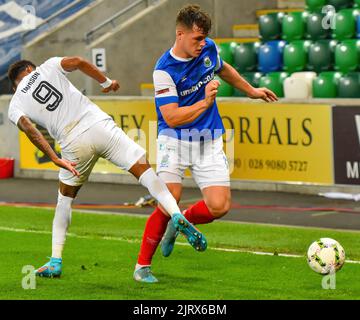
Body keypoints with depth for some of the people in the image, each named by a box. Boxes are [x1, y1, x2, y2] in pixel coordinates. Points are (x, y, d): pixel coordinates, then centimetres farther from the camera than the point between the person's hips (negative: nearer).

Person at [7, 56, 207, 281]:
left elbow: (29, 129, -4)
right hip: (99, 125, 0)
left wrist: (56, 160, -11)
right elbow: (78, 62, 2)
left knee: (65, 198, 21)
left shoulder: (15, 107, 16)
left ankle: (55, 261, 21)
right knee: (144, 169, 1)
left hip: (74, 144, 0)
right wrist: (107, 82, 15)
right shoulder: (47, 67, 19)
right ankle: (176, 215, -22)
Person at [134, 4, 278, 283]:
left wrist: (251, 90, 33)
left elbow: (223, 69, 25)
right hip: (175, 140, -5)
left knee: (220, 206, -9)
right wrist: (206, 101, -22)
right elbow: (172, 118, -22)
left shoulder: (209, 48, 0)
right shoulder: (164, 70, -18)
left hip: (209, 142, 5)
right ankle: (142, 265, 0)